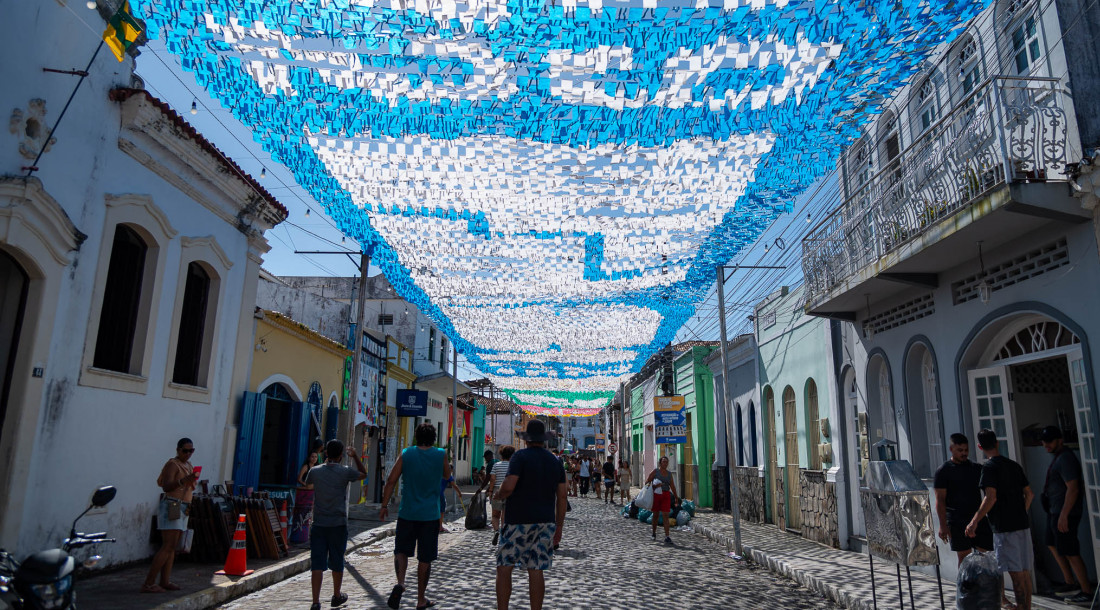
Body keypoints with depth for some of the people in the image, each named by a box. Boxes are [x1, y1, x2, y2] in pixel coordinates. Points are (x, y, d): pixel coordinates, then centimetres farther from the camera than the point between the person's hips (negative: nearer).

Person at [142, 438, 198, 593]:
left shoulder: (188, 466, 18)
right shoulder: (172, 464, -9)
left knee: (172, 547, 7)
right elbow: (166, 486, -24)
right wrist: (184, 480, -37)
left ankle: (165, 581, 9)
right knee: (168, 547, -13)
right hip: (171, 506, -9)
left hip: (182, 509, 9)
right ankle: (148, 584, -11)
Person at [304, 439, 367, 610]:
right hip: (338, 524, -1)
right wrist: (355, 456, 13)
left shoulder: (315, 471, -1)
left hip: (319, 524, 1)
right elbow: (364, 474, 12)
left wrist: (325, 461, 28)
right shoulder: (345, 472, -7)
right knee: (337, 562, 14)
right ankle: (337, 596, 29)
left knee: (317, 564, 0)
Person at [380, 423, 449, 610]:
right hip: (430, 515, 0)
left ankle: (400, 582, -12)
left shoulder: (406, 454, -2)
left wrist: (384, 505, 5)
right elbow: (447, 476, 15)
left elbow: (391, 481, -3)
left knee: (401, 550, 14)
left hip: (407, 512, 0)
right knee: (425, 558, 9)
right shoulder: (440, 455, -2)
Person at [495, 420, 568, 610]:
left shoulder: (520, 456, -8)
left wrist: (500, 495, 2)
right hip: (545, 522, 5)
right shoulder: (555, 461, 9)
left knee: (504, 567, 5)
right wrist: (559, 527, 13)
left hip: (518, 521, -5)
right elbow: (562, 497, 8)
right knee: (536, 571, 8)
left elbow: (508, 487, -20)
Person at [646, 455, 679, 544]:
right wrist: (655, 486, -16)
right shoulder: (655, 471, -1)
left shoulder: (669, 474, 9)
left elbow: (672, 486, 15)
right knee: (655, 514, 10)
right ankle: (654, 533, 30)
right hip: (656, 495, -2)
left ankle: (667, 537, -10)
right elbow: (647, 481, 0)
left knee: (665, 515, -7)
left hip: (666, 495, 2)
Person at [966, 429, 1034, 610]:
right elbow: (1029, 494, 14)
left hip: (1005, 527, -7)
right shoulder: (1014, 465, 11)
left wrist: (974, 522, -18)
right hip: (1023, 524, 8)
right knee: (1025, 572, 13)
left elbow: (991, 497, -21)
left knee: (1016, 573, -4)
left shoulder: (989, 467, -12)